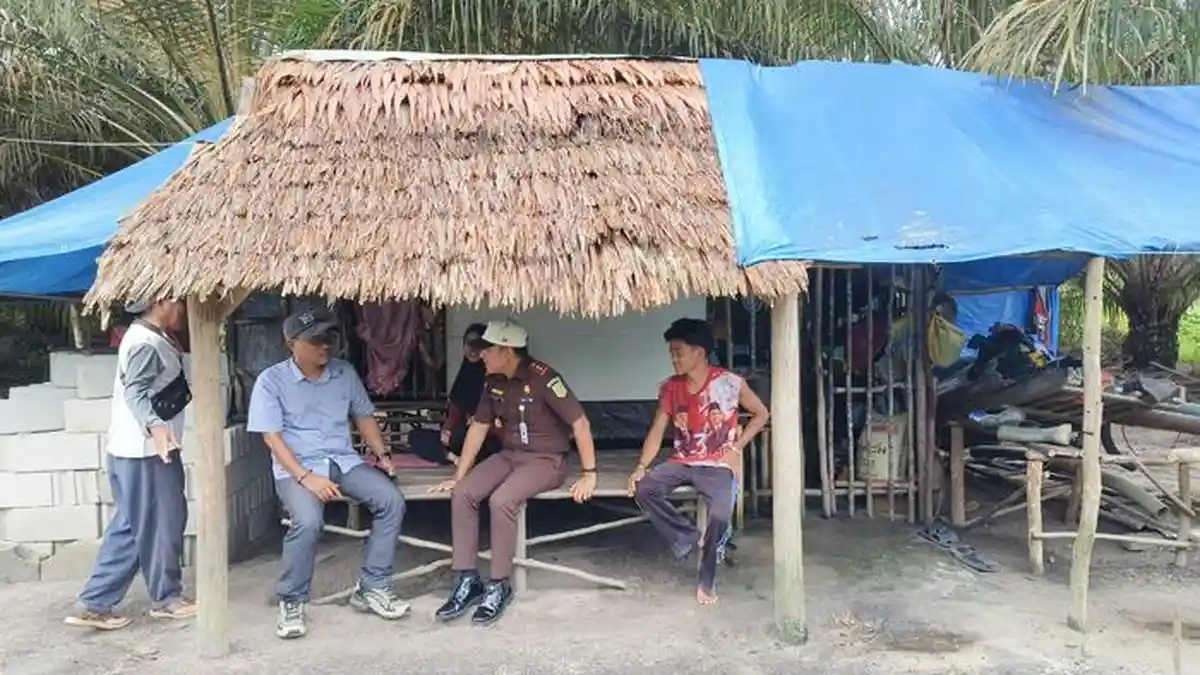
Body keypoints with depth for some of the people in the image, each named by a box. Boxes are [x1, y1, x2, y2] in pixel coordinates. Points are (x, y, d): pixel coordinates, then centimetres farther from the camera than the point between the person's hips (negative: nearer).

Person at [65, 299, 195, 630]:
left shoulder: (152, 338, 16)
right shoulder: (147, 343, -16)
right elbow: (135, 391, -29)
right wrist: (155, 426, -43)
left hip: (139, 450, 10)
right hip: (147, 451, -10)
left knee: (130, 528, 12)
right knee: (160, 523, 3)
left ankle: (94, 604, 14)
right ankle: (167, 598, 16)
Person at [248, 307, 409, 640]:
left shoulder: (345, 373, 7)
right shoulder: (272, 380, -5)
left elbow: (363, 416, 18)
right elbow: (272, 436, -10)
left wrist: (381, 454, 4)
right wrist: (305, 477, -21)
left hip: (344, 461, 5)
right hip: (296, 467, -4)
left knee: (391, 500, -18)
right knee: (308, 521, -33)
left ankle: (372, 587, -6)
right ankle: (291, 602, -9)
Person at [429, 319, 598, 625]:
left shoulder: (542, 377, -21)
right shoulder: (494, 382, 2)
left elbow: (580, 422, -19)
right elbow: (478, 427, 10)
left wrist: (589, 474, -19)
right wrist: (458, 476, 8)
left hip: (546, 460, -7)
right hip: (509, 455, 7)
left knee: (501, 501, -31)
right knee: (462, 494, -15)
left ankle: (499, 586, -14)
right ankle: (467, 581, -6)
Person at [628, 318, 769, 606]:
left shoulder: (730, 383, -8)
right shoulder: (670, 387, 2)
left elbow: (761, 414, 3)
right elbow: (657, 430, 2)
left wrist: (737, 447, -7)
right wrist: (641, 466, -12)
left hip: (718, 465, -3)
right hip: (681, 463, 4)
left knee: (721, 514, -29)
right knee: (643, 488, -24)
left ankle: (706, 579, -4)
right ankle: (687, 536, -7)